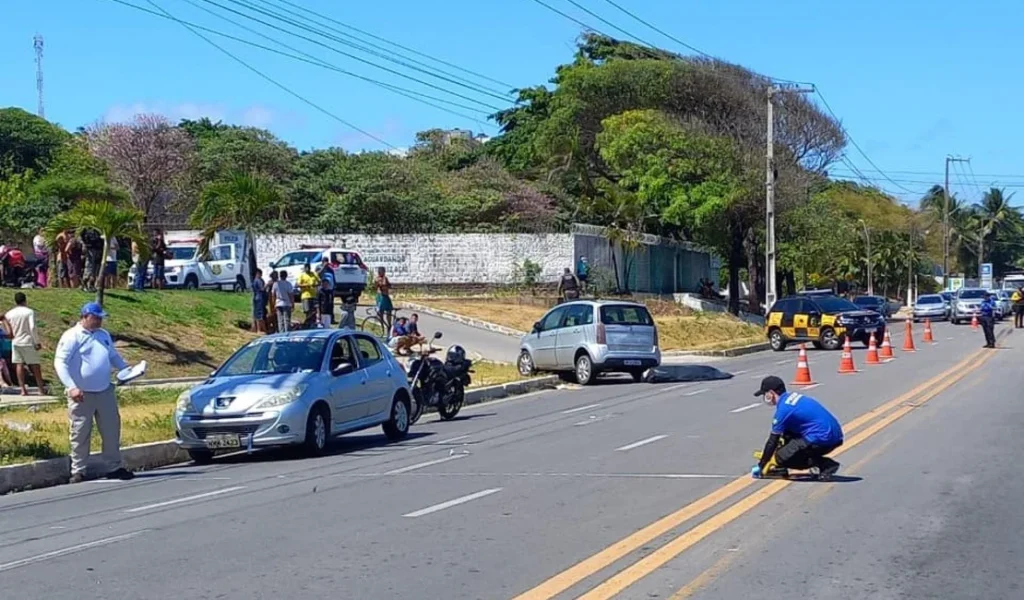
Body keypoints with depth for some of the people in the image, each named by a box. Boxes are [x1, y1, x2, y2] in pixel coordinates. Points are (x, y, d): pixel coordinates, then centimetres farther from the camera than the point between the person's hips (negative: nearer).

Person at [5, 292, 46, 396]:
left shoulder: (9, 314, 2)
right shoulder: (29, 312, -10)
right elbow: (33, 328, -16)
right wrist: (37, 342, -12)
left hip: (16, 342, 4)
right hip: (28, 342, -4)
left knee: (19, 365, 6)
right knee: (35, 365, 3)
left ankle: (23, 390, 3)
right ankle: (41, 389, 4)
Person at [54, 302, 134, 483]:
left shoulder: (104, 335, 12)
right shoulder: (72, 336, -9)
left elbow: (113, 356, 24)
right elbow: (60, 362, -15)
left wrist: (126, 368, 5)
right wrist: (71, 387, -25)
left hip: (105, 391, 6)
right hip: (82, 394, -6)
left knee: (112, 430, 8)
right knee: (80, 434, 2)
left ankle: (115, 467, 18)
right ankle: (78, 471, 11)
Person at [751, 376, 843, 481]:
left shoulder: (783, 409, -11)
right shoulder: (792, 396, 15)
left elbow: (773, 441, -6)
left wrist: (760, 467, 5)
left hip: (822, 439, -9)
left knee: (781, 457, -5)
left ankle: (827, 465, -7)